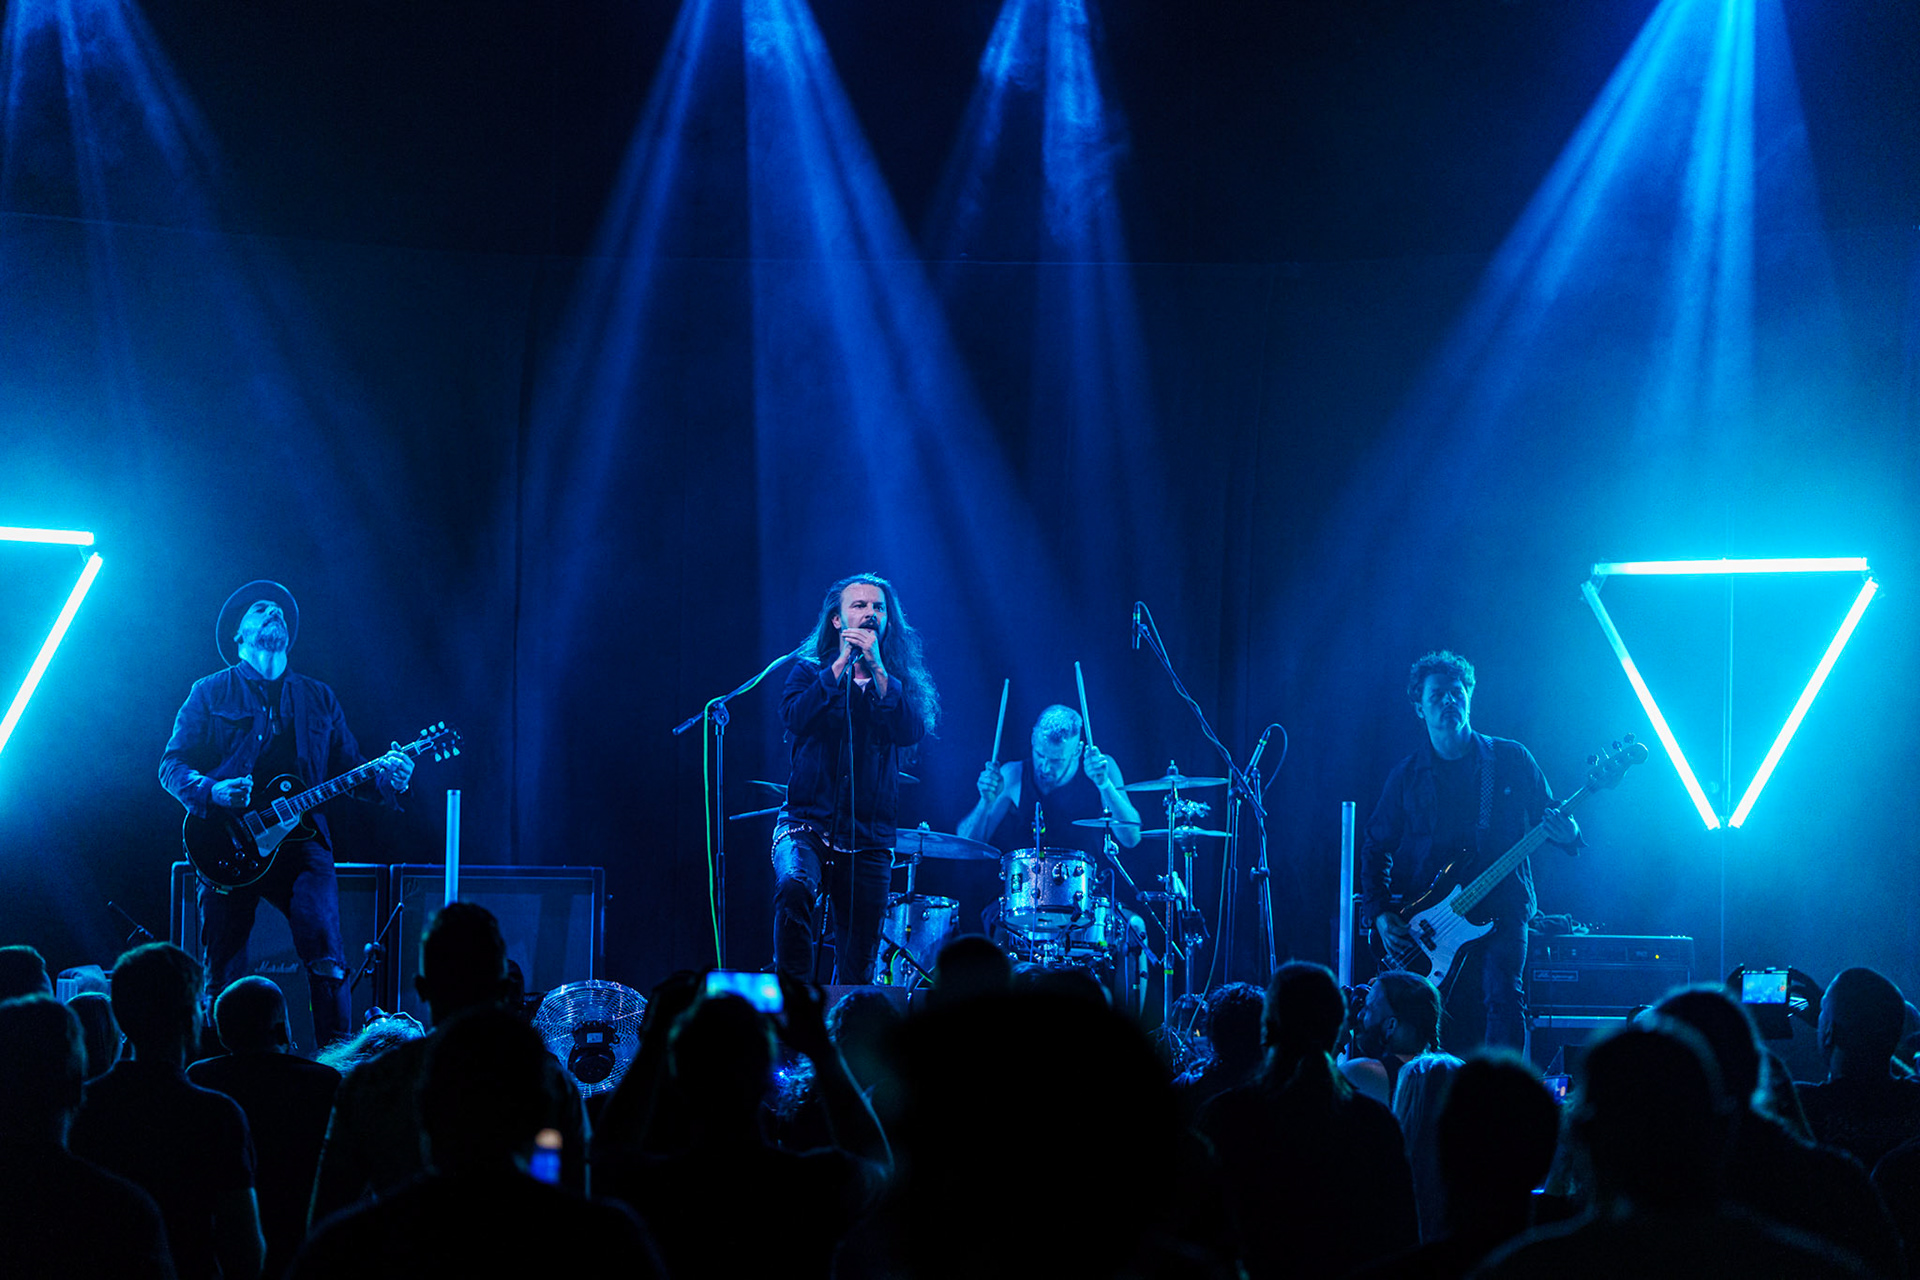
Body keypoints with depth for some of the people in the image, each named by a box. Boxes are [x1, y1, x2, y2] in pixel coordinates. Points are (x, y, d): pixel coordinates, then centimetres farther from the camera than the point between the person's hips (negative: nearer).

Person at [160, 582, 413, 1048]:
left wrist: (386, 778, -5)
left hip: (301, 839, 1)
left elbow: (348, 768, 17)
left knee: (327, 962, -15)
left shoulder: (318, 698, 19)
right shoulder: (211, 694, 10)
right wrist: (211, 791, -15)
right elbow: (172, 765, 5)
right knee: (223, 975, 0)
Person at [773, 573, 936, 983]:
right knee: (793, 889, -34)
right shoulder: (810, 670, 7)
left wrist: (876, 667, -15)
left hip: (869, 840, 2)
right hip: (807, 825, -2)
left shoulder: (899, 680, 10)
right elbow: (793, 718, -12)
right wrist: (841, 665, -13)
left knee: (858, 969, 1)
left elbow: (911, 731, -9)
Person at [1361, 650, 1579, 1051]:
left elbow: (1549, 819, 10)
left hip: (1501, 910, -1)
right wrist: (1380, 913, -2)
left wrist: (1567, 834, -14)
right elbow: (1376, 848, 11)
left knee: (1503, 996, -20)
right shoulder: (1407, 777, 7)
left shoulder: (1512, 760, 5)